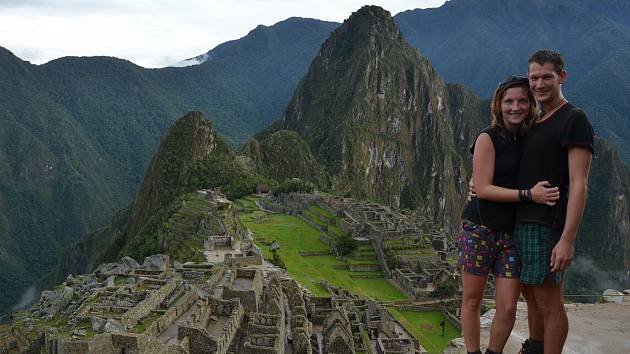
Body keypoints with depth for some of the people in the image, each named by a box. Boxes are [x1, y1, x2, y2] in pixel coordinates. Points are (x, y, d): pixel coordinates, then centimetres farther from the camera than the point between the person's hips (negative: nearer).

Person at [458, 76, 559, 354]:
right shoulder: (488, 138, -6)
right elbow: (482, 189, -13)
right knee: (472, 301, 7)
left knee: (508, 308, 2)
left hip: (513, 233, 3)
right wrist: (528, 194, -21)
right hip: (479, 228, -3)